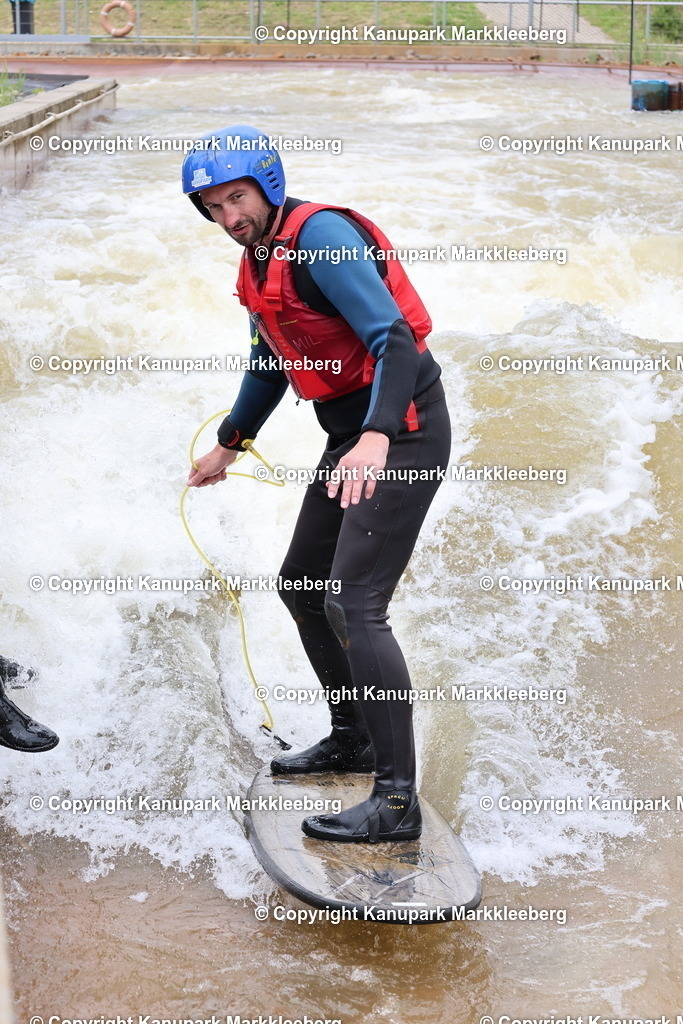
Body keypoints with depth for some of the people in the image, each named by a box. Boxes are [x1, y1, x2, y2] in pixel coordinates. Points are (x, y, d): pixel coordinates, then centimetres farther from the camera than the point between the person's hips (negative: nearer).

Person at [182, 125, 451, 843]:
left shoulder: (321, 234, -16)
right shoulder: (258, 263, 12)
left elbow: (395, 338, -26)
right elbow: (270, 367, 28)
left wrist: (375, 439, -39)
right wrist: (227, 446, 38)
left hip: (402, 428, -10)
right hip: (352, 435, 10)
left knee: (352, 603, -17)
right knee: (302, 585, 17)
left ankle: (397, 801, -14)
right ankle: (353, 738, 34)